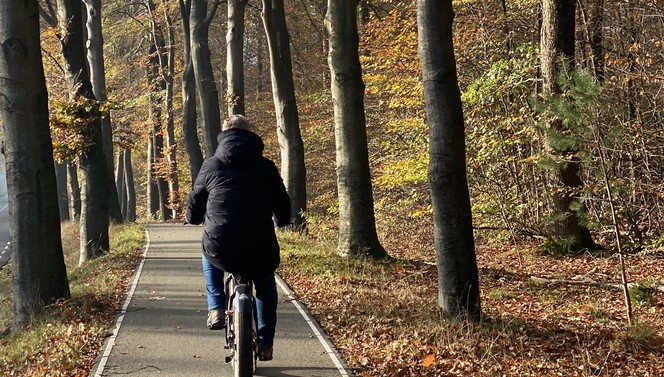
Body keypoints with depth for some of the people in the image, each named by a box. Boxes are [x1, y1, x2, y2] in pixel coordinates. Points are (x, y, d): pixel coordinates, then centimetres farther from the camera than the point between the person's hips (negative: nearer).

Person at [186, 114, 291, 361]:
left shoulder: (211, 165, 8)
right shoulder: (265, 167, 8)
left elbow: (194, 207, 15)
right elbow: (283, 209, 14)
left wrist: (195, 218, 40)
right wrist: (279, 221, 38)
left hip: (220, 251, 0)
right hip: (260, 252, 0)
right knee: (266, 286, 32)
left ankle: (216, 308, 23)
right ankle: (265, 344, 29)